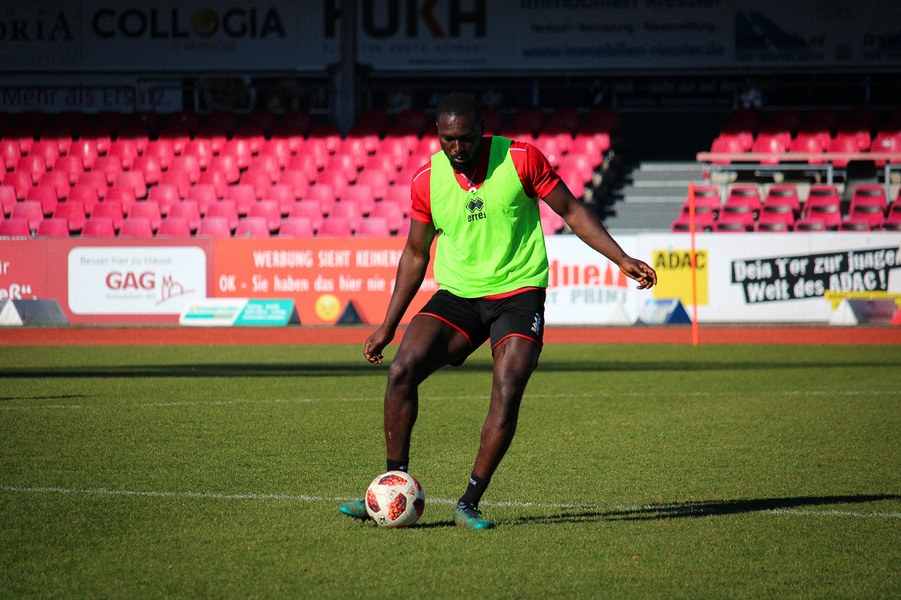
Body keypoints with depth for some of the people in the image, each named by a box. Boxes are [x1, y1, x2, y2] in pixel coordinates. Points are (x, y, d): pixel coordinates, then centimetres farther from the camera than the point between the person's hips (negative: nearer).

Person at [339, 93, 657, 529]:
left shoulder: (521, 159, -8)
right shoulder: (426, 181, 0)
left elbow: (572, 212, 3)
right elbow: (415, 255, 12)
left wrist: (623, 260, -4)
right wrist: (388, 326, 11)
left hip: (518, 292, -2)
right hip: (457, 295, 2)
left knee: (507, 391, -21)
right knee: (402, 370, -17)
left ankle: (469, 504, -13)